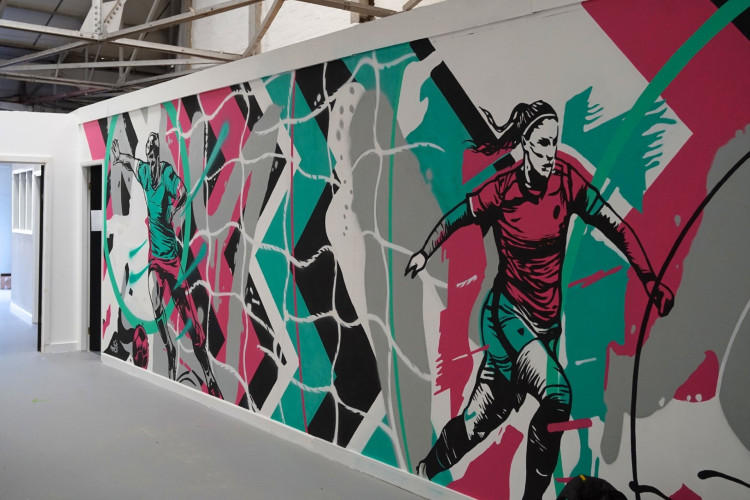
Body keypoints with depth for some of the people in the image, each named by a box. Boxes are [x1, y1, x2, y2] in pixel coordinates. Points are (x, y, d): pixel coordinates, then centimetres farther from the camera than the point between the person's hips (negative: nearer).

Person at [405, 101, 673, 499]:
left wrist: (651, 282, -6)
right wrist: (424, 252, 7)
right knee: (557, 396, -23)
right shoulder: (502, 190, -13)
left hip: (546, 323, 4)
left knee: (482, 418, 8)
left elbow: (617, 228, -2)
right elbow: (455, 217, 4)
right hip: (505, 313, -4)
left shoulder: (567, 181, -6)